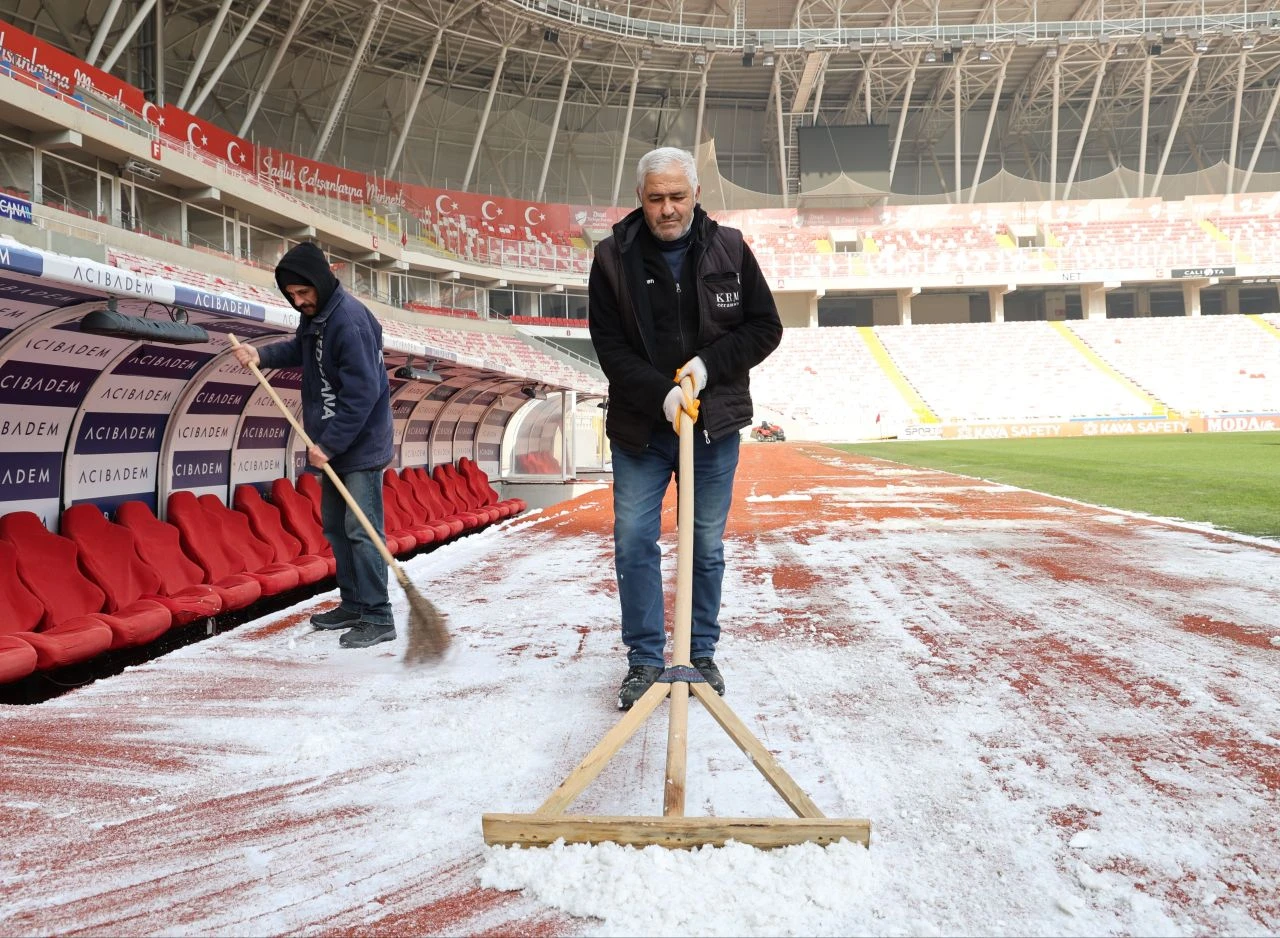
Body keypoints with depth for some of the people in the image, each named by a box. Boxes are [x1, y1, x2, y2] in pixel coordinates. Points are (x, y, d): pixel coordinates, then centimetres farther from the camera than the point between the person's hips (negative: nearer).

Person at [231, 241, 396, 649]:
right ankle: (353, 605, 26)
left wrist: (328, 444, -22)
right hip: (332, 443, 10)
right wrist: (262, 355, 6)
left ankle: (377, 617, -3)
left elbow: (361, 394, -25)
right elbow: (299, 349, 26)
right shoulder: (314, 314, 8)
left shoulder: (350, 320, -22)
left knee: (361, 529, -10)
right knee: (335, 525, 15)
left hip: (360, 444, -10)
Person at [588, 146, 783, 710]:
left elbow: (765, 327, 3)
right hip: (639, 427, 0)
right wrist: (660, 393, -20)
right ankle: (645, 659, 12)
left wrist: (710, 363, -12)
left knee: (707, 546, 9)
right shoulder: (614, 258, -3)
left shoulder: (729, 249, 1)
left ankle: (701, 654, 24)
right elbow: (610, 346, -6)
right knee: (634, 543, -1)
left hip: (714, 426, 1)